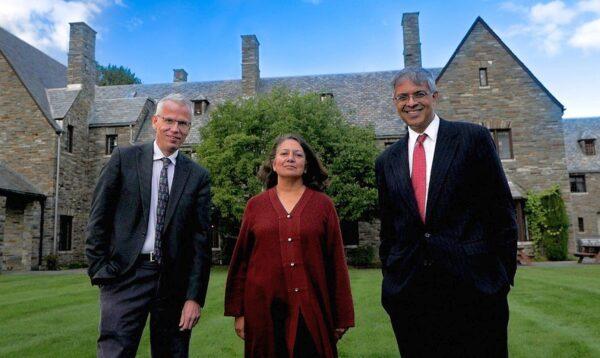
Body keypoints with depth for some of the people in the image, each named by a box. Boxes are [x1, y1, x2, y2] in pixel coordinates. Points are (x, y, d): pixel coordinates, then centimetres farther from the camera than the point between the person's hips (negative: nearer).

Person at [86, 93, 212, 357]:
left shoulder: (198, 175, 4)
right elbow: (98, 217, 3)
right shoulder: (124, 158, 3)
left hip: (173, 280, 2)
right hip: (125, 275, -1)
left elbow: (200, 238, 1)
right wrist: (100, 270, -3)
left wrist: (195, 297, -3)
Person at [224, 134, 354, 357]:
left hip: (312, 310, 0)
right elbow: (241, 260, 6)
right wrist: (238, 311, 4)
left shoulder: (323, 204, 2)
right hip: (264, 309, 1)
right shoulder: (255, 205, 4)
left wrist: (342, 316, 2)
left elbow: (337, 262, 2)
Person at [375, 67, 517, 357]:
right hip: (407, 290, 3)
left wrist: (504, 274, -3)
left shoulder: (474, 138, 1)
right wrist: (390, 277, 10)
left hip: (474, 285, -2)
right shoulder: (386, 161, 11)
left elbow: (502, 210, 0)